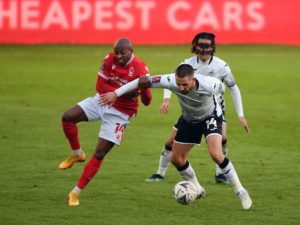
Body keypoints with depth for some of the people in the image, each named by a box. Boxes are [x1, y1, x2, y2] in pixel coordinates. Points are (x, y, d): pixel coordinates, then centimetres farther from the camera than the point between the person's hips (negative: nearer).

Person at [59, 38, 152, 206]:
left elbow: (147, 102, -21)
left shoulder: (140, 69, -22)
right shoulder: (110, 60, -12)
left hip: (120, 113, -4)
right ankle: (77, 154, 12)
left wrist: (144, 89, -45)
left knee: (100, 153, -6)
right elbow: (100, 86, -9)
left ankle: (77, 192, 3)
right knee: (68, 117, -13)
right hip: (101, 100, 4)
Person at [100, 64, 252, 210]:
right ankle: (197, 190, 34)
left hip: (211, 117, -4)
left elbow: (220, 87, -14)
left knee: (216, 155, -26)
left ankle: (240, 191, -10)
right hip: (189, 120, 4)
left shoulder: (208, 85, -38)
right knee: (176, 159, 9)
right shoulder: (170, 81, -35)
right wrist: (115, 93, -25)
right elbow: (143, 81, -27)